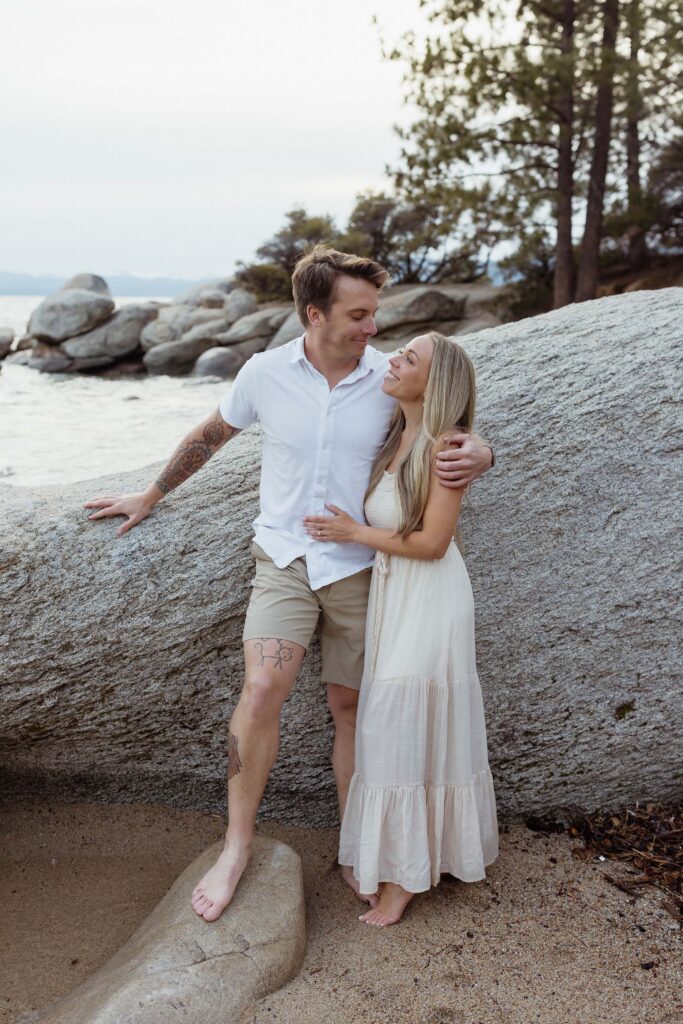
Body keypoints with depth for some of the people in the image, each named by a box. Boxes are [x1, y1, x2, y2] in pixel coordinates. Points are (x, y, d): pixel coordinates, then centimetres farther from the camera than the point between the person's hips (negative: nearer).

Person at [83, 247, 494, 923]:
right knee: (262, 690, -18)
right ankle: (237, 845, 1)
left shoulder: (391, 379, -6)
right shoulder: (266, 373, -5)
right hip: (285, 561, 0)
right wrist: (150, 497, 22)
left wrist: (476, 455, -23)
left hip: (361, 568, 1)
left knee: (350, 707, 9)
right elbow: (210, 436, 11)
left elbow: (453, 436, 3)